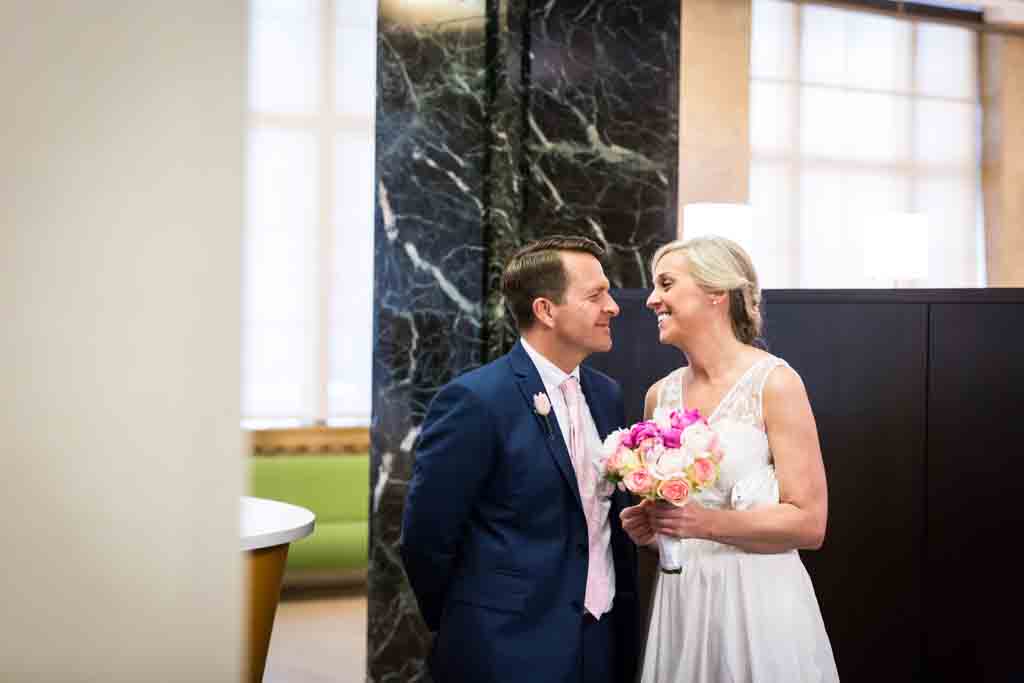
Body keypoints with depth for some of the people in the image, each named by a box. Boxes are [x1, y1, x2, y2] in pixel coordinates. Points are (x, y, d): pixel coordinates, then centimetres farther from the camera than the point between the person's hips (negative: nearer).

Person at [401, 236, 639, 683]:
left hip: (607, 645, 6)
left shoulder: (607, 394, 7)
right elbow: (426, 536, -11)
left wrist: (627, 624, 9)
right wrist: (465, 632, 1)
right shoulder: (474, 401, -15)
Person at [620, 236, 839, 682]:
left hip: (758, 599, -5)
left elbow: (809, 524, -12)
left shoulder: (774, 382, -10)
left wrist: (705, 522, -22)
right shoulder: (660, 396, 7)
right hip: (680, 599, 5)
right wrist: (646, 527, -1)